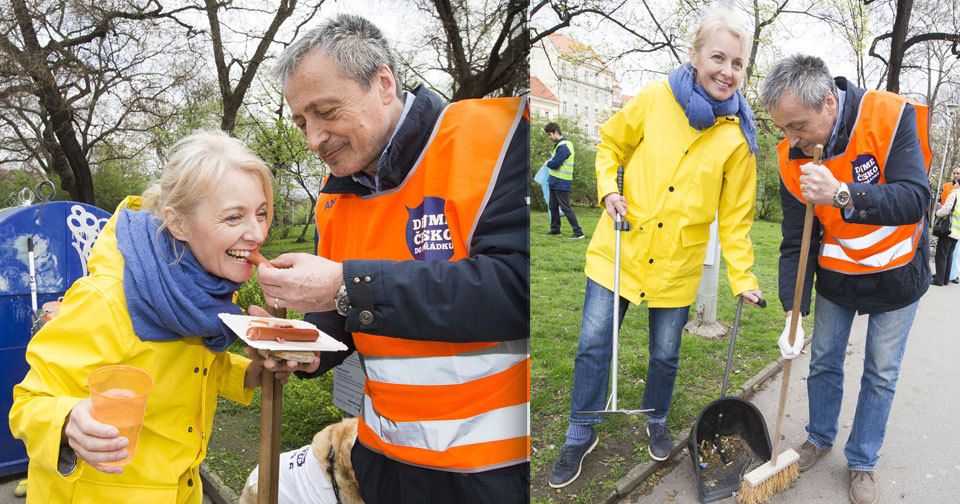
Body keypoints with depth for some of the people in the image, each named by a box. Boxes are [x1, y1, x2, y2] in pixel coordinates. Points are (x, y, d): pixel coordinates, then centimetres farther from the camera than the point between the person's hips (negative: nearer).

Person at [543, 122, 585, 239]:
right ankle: (555, 230, 26)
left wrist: (548, 163, -3)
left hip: (561, 183, -10)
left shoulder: (563, 146, -19)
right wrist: (551, 162, 4)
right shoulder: (562, 144, 14)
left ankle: (578, 232, -5)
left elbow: (554, 164, -22)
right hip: (555, 182, 10)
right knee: (553, 207, 16)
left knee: (565, 208, -8)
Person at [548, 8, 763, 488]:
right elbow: (611, 143, 8)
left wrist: (743, 277, -3)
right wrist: (608, 188, -9)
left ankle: (657, 421, 43)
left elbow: (735, 213, 0)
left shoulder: (738, 135, -4)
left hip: (677, 264, 1)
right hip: (619, 249, 0)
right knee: (593, 344, 3)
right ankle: (580, 435, 25)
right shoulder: (654, 99, -7)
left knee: (665, 353, 12)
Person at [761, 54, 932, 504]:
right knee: (823, 362, 12)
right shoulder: (793, 157, -16)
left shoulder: (891, 117, -25)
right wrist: (793, 315, -19)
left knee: (881, 376, 9)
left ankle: (862, 462, 28)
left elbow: (916, 198, -31)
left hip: (896, 276, -2)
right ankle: (820, 437, 36)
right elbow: (795, 243, -13)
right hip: (836, 277, 2)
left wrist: (844, 195, -48)